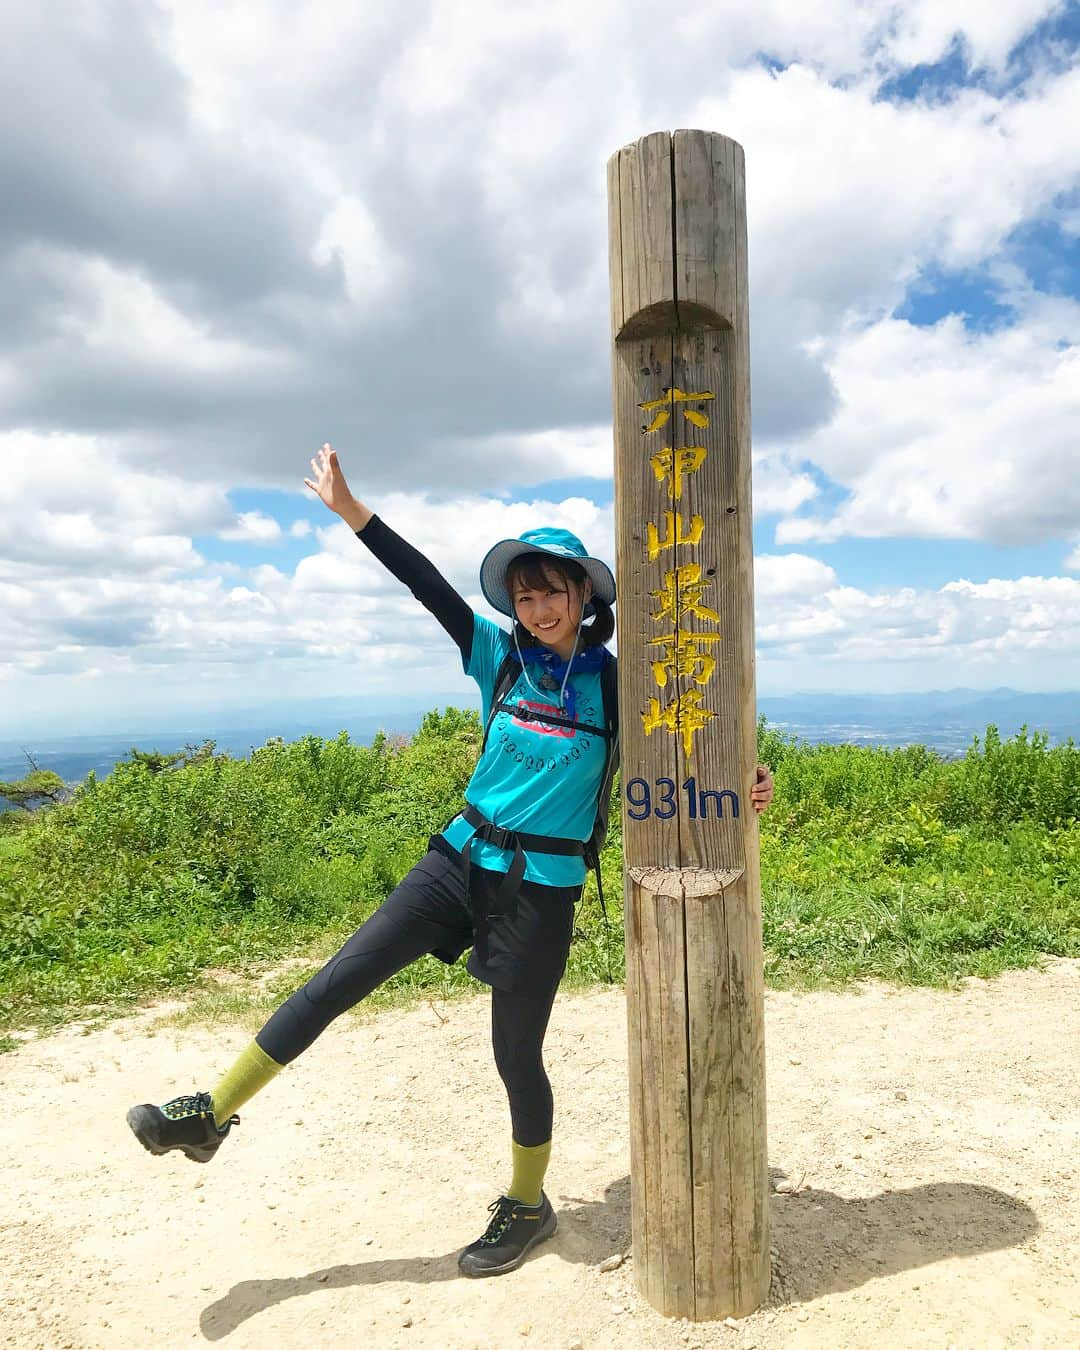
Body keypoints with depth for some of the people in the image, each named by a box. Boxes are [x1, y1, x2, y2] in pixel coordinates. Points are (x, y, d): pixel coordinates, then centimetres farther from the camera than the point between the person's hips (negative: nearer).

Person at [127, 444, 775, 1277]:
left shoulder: (615, 685, -5)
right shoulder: (499, 657, 0)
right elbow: (428, 584, -4)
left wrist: (739, 781, -13)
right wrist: (352, 511, -6)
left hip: (542, 889, -3)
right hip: (461, 860, 3)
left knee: (517, 1055, 9)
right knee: (338, 981, 0)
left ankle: (528, 1207, 36)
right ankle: (212, 1115, 16)